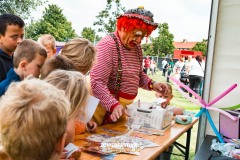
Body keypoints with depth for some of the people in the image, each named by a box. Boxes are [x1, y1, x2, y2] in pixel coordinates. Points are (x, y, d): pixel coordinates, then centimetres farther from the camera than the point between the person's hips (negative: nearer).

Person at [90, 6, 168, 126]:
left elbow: (138, 75, 19)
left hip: (123, 106, 7)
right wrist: (113, 105, -38)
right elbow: (97, 82, -27)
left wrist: (151, 84, 0)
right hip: (105, 106, -7)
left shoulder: (136, 48, 5)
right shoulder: (107, 45, -20)